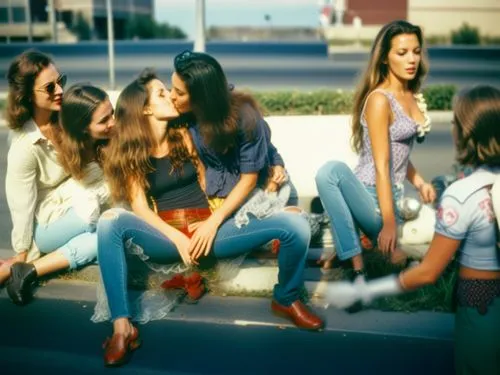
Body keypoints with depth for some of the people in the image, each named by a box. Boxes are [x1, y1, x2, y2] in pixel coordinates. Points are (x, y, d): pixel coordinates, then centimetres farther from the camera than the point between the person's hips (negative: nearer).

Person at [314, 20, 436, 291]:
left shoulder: (413, 96, 12)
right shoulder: (379, 99, -13)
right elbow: (381, 166, -17)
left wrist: (420, 183, 7)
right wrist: (388, 224, -19)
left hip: (393, 196, 8)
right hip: (370, 195, -7)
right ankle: (358, 271, -34)